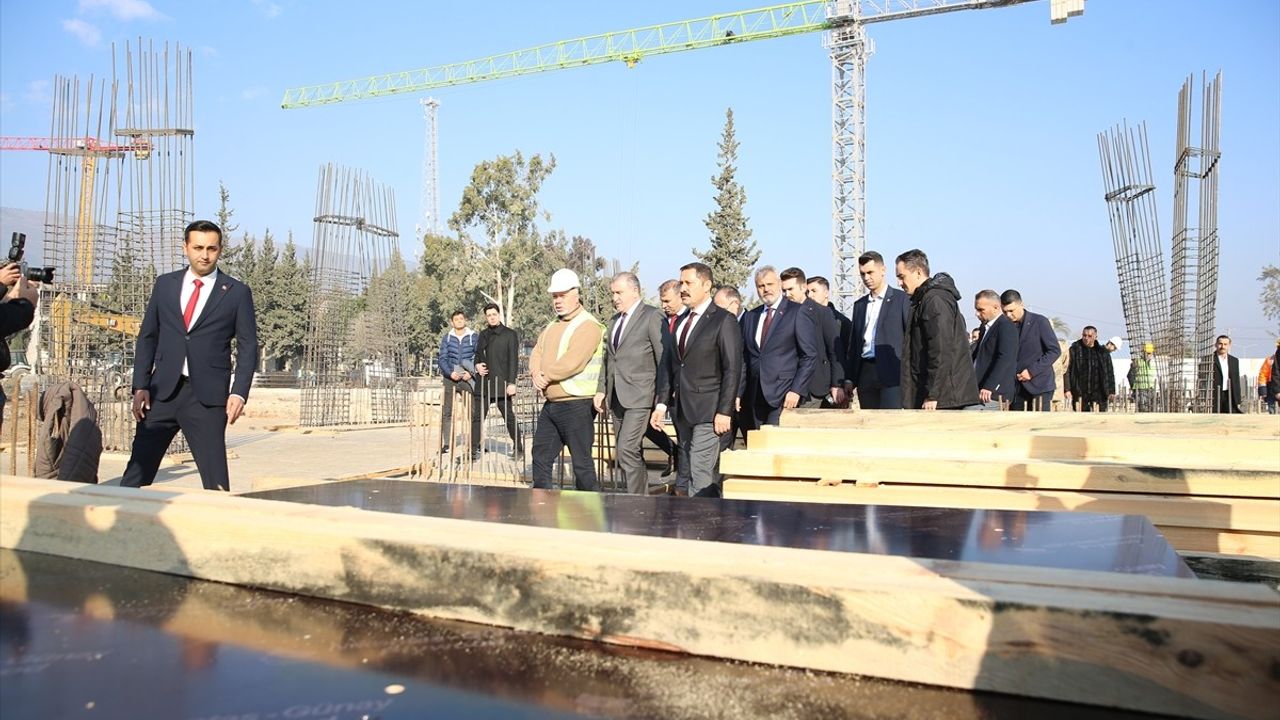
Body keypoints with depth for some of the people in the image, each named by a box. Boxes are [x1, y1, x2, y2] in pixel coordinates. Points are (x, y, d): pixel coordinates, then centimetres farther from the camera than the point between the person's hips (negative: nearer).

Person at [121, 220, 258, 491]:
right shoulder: (165, 284, 11)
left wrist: (239, 392, -11)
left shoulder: (237, 292, 2)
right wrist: (140, 386, 4)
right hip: (162, 391, 3)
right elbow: (147, 337, 13)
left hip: (207, 396, -3)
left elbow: (248, 347, 0)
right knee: (136, 473, 4)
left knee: (215, 478, -2)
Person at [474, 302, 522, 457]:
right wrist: (477, 365, 2)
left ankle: (518, 448, 16)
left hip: (501, 384, -5)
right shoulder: (483, 334, 15)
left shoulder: (510, 334, -2)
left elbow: (513, 360, -7)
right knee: (477, 417, 2)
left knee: (509, 417, 3)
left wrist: (511, 382, -14)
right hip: (484, 384, 5)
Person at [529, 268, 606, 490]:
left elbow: (572, 363, -23)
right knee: (541, 455, 16)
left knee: (581, 461, -1)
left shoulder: (588, 326, -14)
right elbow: (537, 352, 13)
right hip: (551, 403, 9)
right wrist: (536, 373, -8)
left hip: (576, 405, -9)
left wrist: (546, 376, -11)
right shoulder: (553, 325, 17)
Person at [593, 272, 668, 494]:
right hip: (617, 398, 8)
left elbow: (664, 359, -9)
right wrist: (601, 390, 13)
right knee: (632, 455, 11)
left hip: (640, 397, -8)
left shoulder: (652, 317, -6)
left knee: (627, 451, -15)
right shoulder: (614, 321, 18)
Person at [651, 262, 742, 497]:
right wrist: (662, 403, 8)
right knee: (686, 476, 9)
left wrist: (724, 411, -14)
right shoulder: (681, 321, 15)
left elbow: (732, 370, -10)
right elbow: (668, 364, 16)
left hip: (709, 413, -7)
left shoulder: (723, 321, -6)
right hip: (682, 411, 7)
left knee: (701, 477, -10)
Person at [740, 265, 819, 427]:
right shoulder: (749, 317, 15)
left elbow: (810, 356, -5)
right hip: (754, 398, 5)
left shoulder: (798, 312, -1)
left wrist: (797, 390, -12)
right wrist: (738, 393, 8)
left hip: (784, 396, -5)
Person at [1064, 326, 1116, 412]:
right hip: (1080, 393, -1)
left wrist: (1111, 391, 3)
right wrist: (1067, 389, -11)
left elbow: (1109, 372, 10)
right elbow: (1067, 371, -3)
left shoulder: (1103, 352, 7)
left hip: (1098, 392, 1)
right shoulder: (1074, 350, 0)